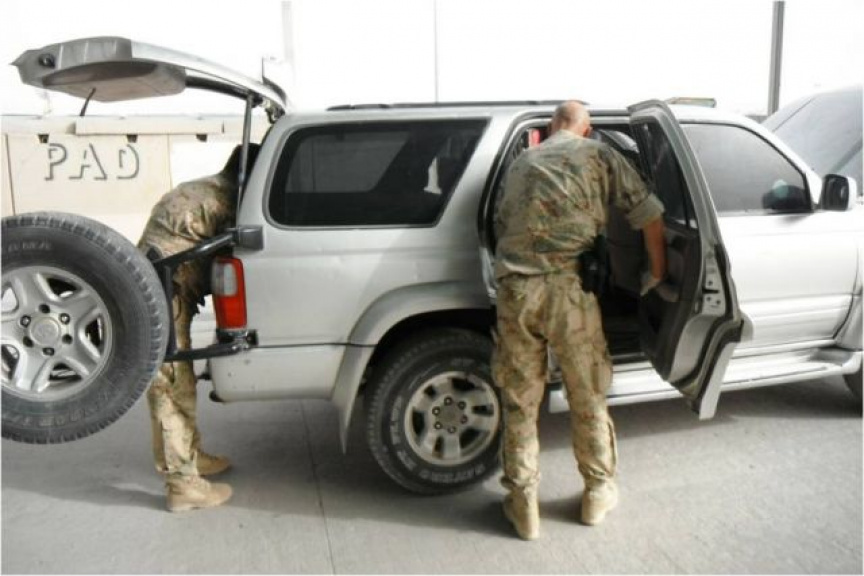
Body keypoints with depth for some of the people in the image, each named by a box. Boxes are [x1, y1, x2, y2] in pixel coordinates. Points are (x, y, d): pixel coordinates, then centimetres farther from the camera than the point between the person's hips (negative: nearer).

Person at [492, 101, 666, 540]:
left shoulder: (522, 162, 22)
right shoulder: (599, 155, 12)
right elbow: (647, 213, 10)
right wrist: (658, 271, 23)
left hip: (514, 289, 3)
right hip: (568, 289, -2)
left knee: (519, 401, 12)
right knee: (588, 397, 14)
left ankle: (523, 505, 22)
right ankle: (598, 493, 31)